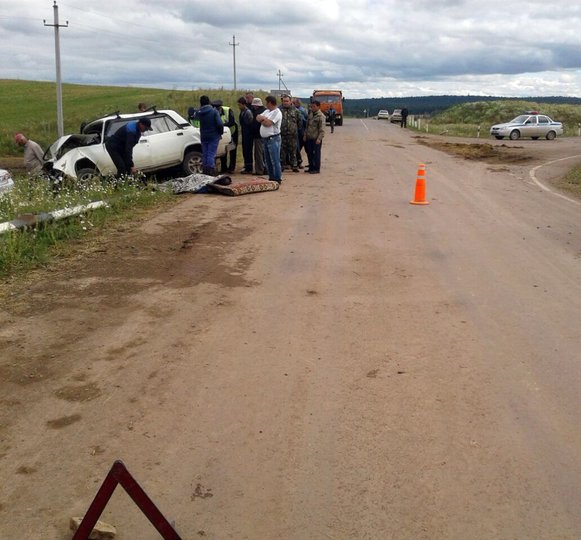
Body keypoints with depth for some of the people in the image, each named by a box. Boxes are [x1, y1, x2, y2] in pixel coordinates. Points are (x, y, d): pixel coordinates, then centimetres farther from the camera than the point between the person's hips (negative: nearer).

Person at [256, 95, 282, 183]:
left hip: (273, 139, -9)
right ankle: (271, 178, 21)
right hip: (265, 139, 9)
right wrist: (264, 118, -8)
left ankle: (277, 179, -4)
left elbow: (267, 123, -19)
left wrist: (262, 119, -1)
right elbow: (258, 117, 10)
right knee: (268, 160, 13)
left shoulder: (277, 112, -11)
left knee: (275, 160, -7)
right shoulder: (267, 111, 18)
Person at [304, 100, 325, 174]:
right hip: (309, 138, 7)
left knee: (316, 154, -1)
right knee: (309, 153, 12)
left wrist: (319, 138, -21)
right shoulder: (310, 114, 12)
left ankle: (316, 169, 7)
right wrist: (305, 135, 14)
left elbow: (322, 129, -15)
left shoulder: (321, 116, -10)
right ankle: (311, 168, 23)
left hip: (316, 139, -7)